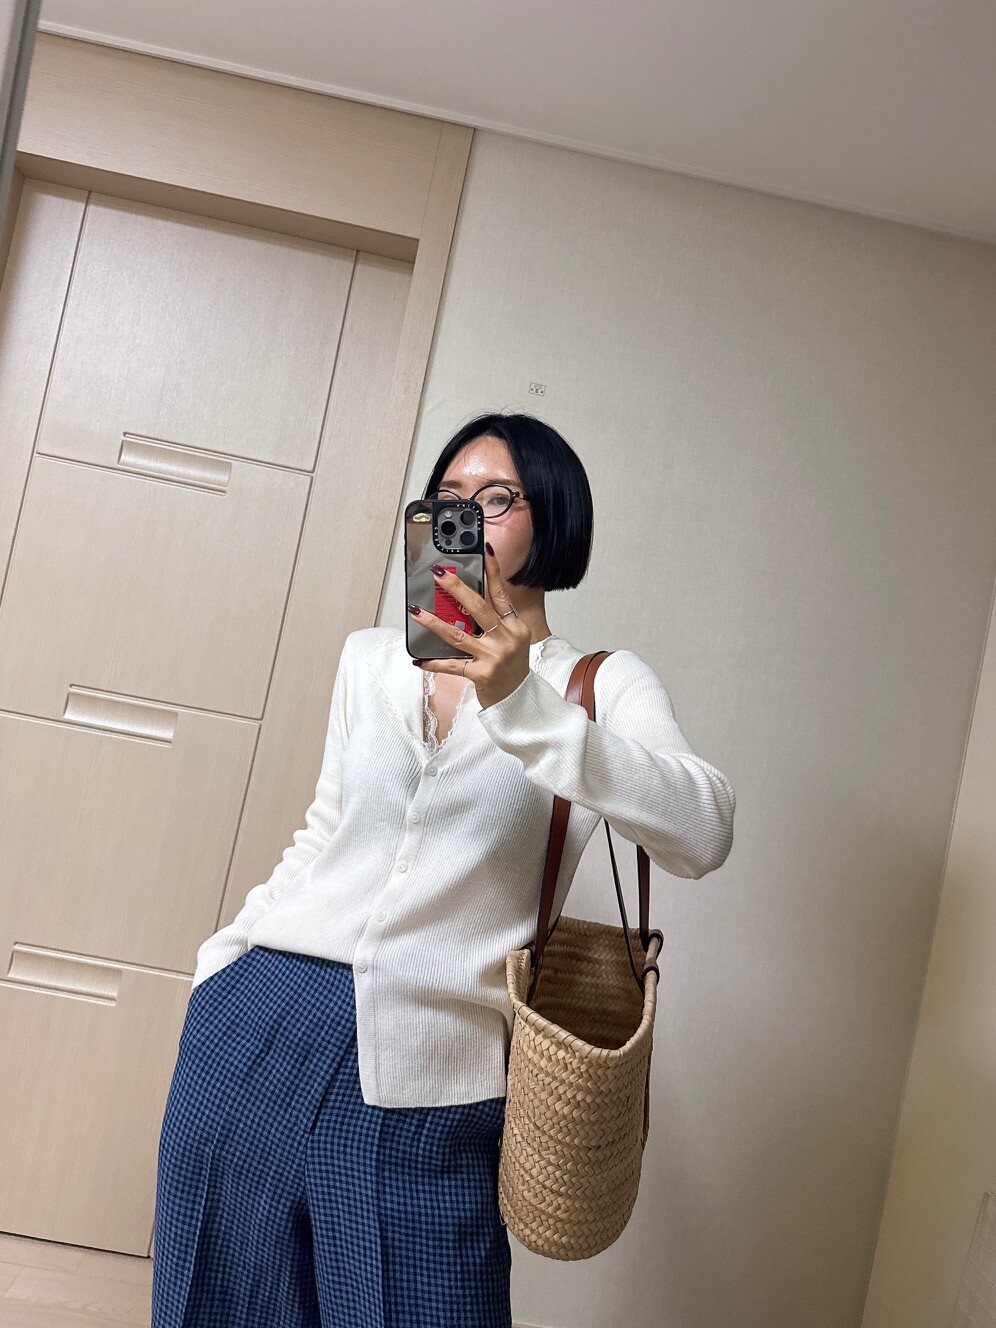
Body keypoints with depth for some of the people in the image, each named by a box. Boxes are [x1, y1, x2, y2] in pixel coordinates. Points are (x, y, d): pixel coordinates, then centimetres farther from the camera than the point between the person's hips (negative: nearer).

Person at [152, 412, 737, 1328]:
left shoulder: (602, 687, -2)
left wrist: (522, 704, -31)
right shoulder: (370, 658, 12)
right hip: (260, 1021, 5)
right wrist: (228, 948, 12)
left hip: (423, 1078, -4)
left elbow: (704, 832, -21)